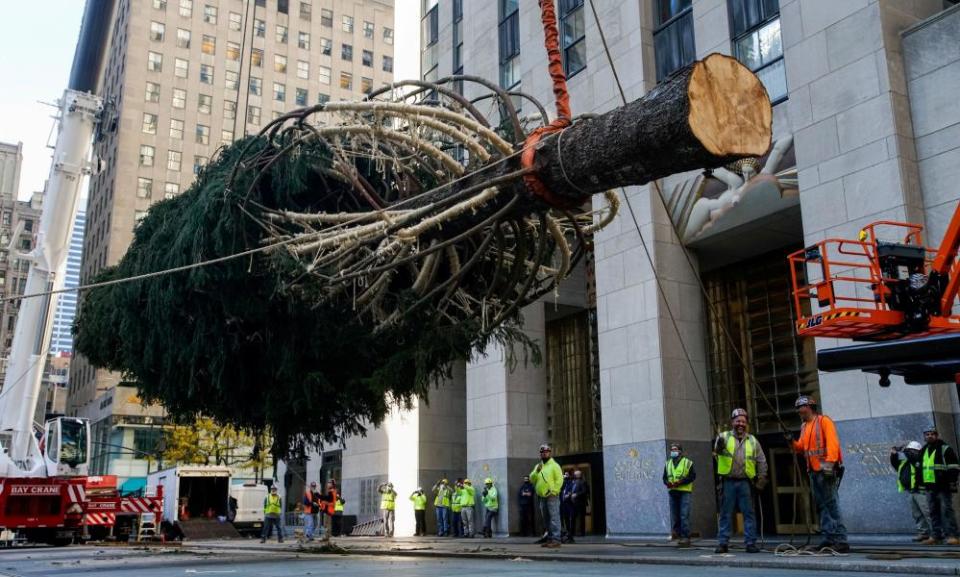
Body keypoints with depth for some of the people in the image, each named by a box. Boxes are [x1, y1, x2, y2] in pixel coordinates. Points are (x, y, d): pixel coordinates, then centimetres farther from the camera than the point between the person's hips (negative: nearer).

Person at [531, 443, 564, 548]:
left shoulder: (554, 465, -2)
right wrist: (536, 471, -8)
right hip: (542, 497, 7)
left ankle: (556, 539, -11)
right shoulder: (538, 466, 18)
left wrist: (553, 491, -16)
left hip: (552, 496, -7)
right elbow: (532, 479, 9)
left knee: (554, 518, -10)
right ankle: (550, 538, 20)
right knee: (546, 519, 12)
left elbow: (559, 480, -10)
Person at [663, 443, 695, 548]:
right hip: (672, 492, 5)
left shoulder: (688, 463, 1)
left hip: (684, 492, -5)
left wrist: (681, 482, -18)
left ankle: (685, 537, -7)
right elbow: (664, 477, 17)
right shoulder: (668, 464, 17)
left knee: (684, 515, -10)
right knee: (674, 516, 6)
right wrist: (667, 482, -5)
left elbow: (692, 476, -6)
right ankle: (679, 536, 13)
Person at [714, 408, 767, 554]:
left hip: (745, 482, 2)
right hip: (728, 482, -2)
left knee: (749, 513, 1)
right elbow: (717, 449, -16)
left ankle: (750, 543, 7)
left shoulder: (752, 441, 11)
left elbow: (762, 462, 13)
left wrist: (761, 480, 4)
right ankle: (722, 543, 7)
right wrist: (719, 447, -40)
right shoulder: (725, 437, 4)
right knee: (726, 514, 2)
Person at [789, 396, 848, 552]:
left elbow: (833, 442, -14)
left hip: (826, 470, -8)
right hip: (813, 471, 8)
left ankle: (841, 540, -10)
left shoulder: (824, 421, -5)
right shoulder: (804, 426, 19)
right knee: (822, 506, 9)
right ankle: (829, 538, 12)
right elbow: (802, 447, 21)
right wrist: (793, 442, 1)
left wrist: (829, 463, -24)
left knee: (832, 504, -10)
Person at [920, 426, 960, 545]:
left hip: (943, 487, -7)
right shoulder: (924, 451, 19)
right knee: (933, 512, 9)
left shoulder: (945, 449, -3)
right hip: (929, 487, 7)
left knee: (946, 511, -9)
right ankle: (935, 536, 12)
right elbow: (920, 467, 26)